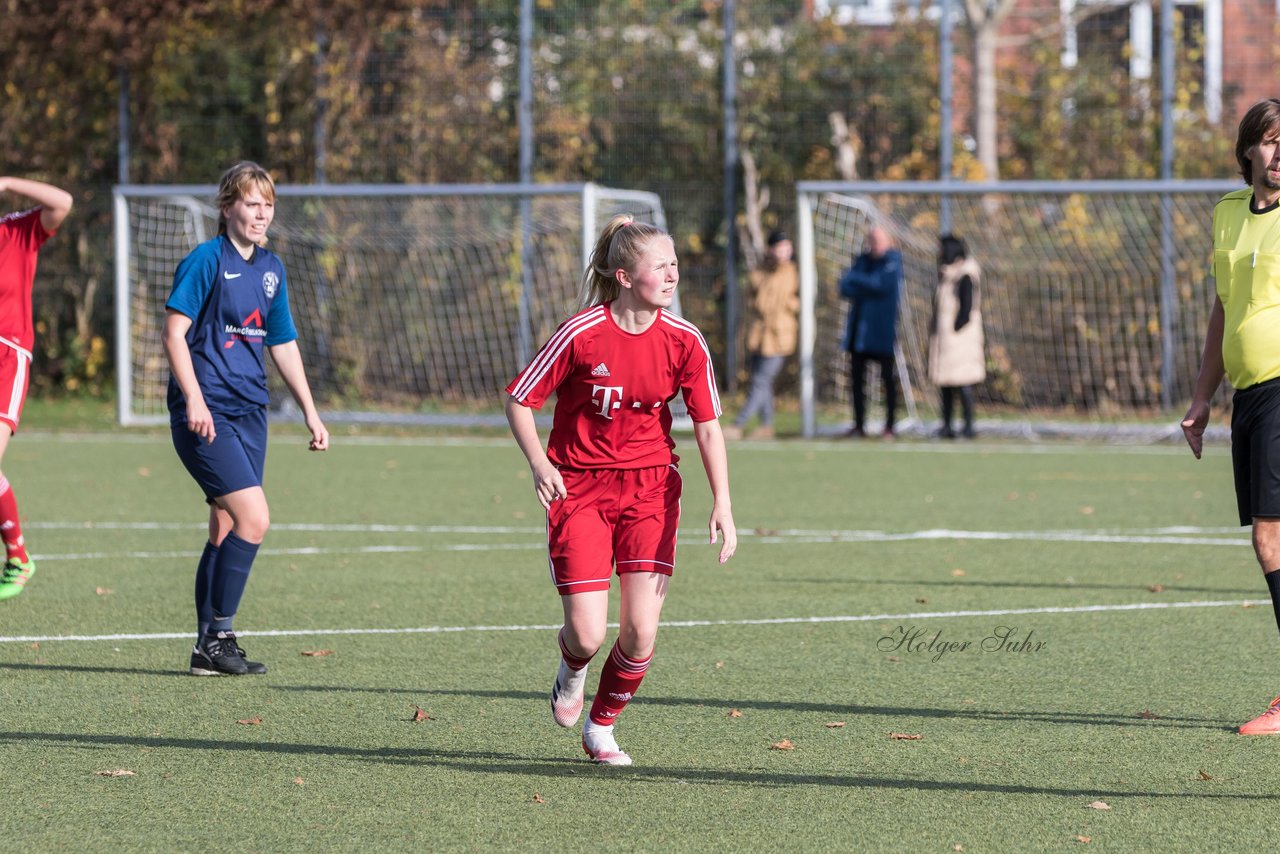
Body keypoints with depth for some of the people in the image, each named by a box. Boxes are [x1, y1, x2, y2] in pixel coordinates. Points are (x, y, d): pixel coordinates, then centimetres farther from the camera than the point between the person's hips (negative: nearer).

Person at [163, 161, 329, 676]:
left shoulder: (271, 269, 14)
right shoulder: (207, 260, -7)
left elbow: (283, 344, 23)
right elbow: (174, 331, -11)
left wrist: (310, 412, 21)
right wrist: (194, 401, -20)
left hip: (249, 411, 7)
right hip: (207, 413, -7)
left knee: (227, 528, 7)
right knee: (253, 517, -16)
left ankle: (210, 648, 12)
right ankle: (216, 637, -9)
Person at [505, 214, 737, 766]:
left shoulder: (684, 341, -6)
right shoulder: (581, 334, -15)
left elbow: (708, 426, -1)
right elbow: (519, 399, -5)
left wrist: (722, 505, -11)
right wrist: (539, 463, -20)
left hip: (650, 487, 2)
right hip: (578, 488, -2)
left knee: (641, 631, -9)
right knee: (588, 634, -9)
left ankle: (601, 727, 18)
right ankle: (572, 671, 31)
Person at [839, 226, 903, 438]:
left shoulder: (893, 261, -3)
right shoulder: (863, 260, 13)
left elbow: (883, 285, -16)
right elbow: (845, 287, 3)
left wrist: (855, 280, -5)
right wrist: (868, 287, -14)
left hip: (882, 331, -6)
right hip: (859, 330, 6)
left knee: (888, 377, -2)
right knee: (857, 377, 5)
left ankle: (889, 426, 0)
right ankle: (859, 425, 12)